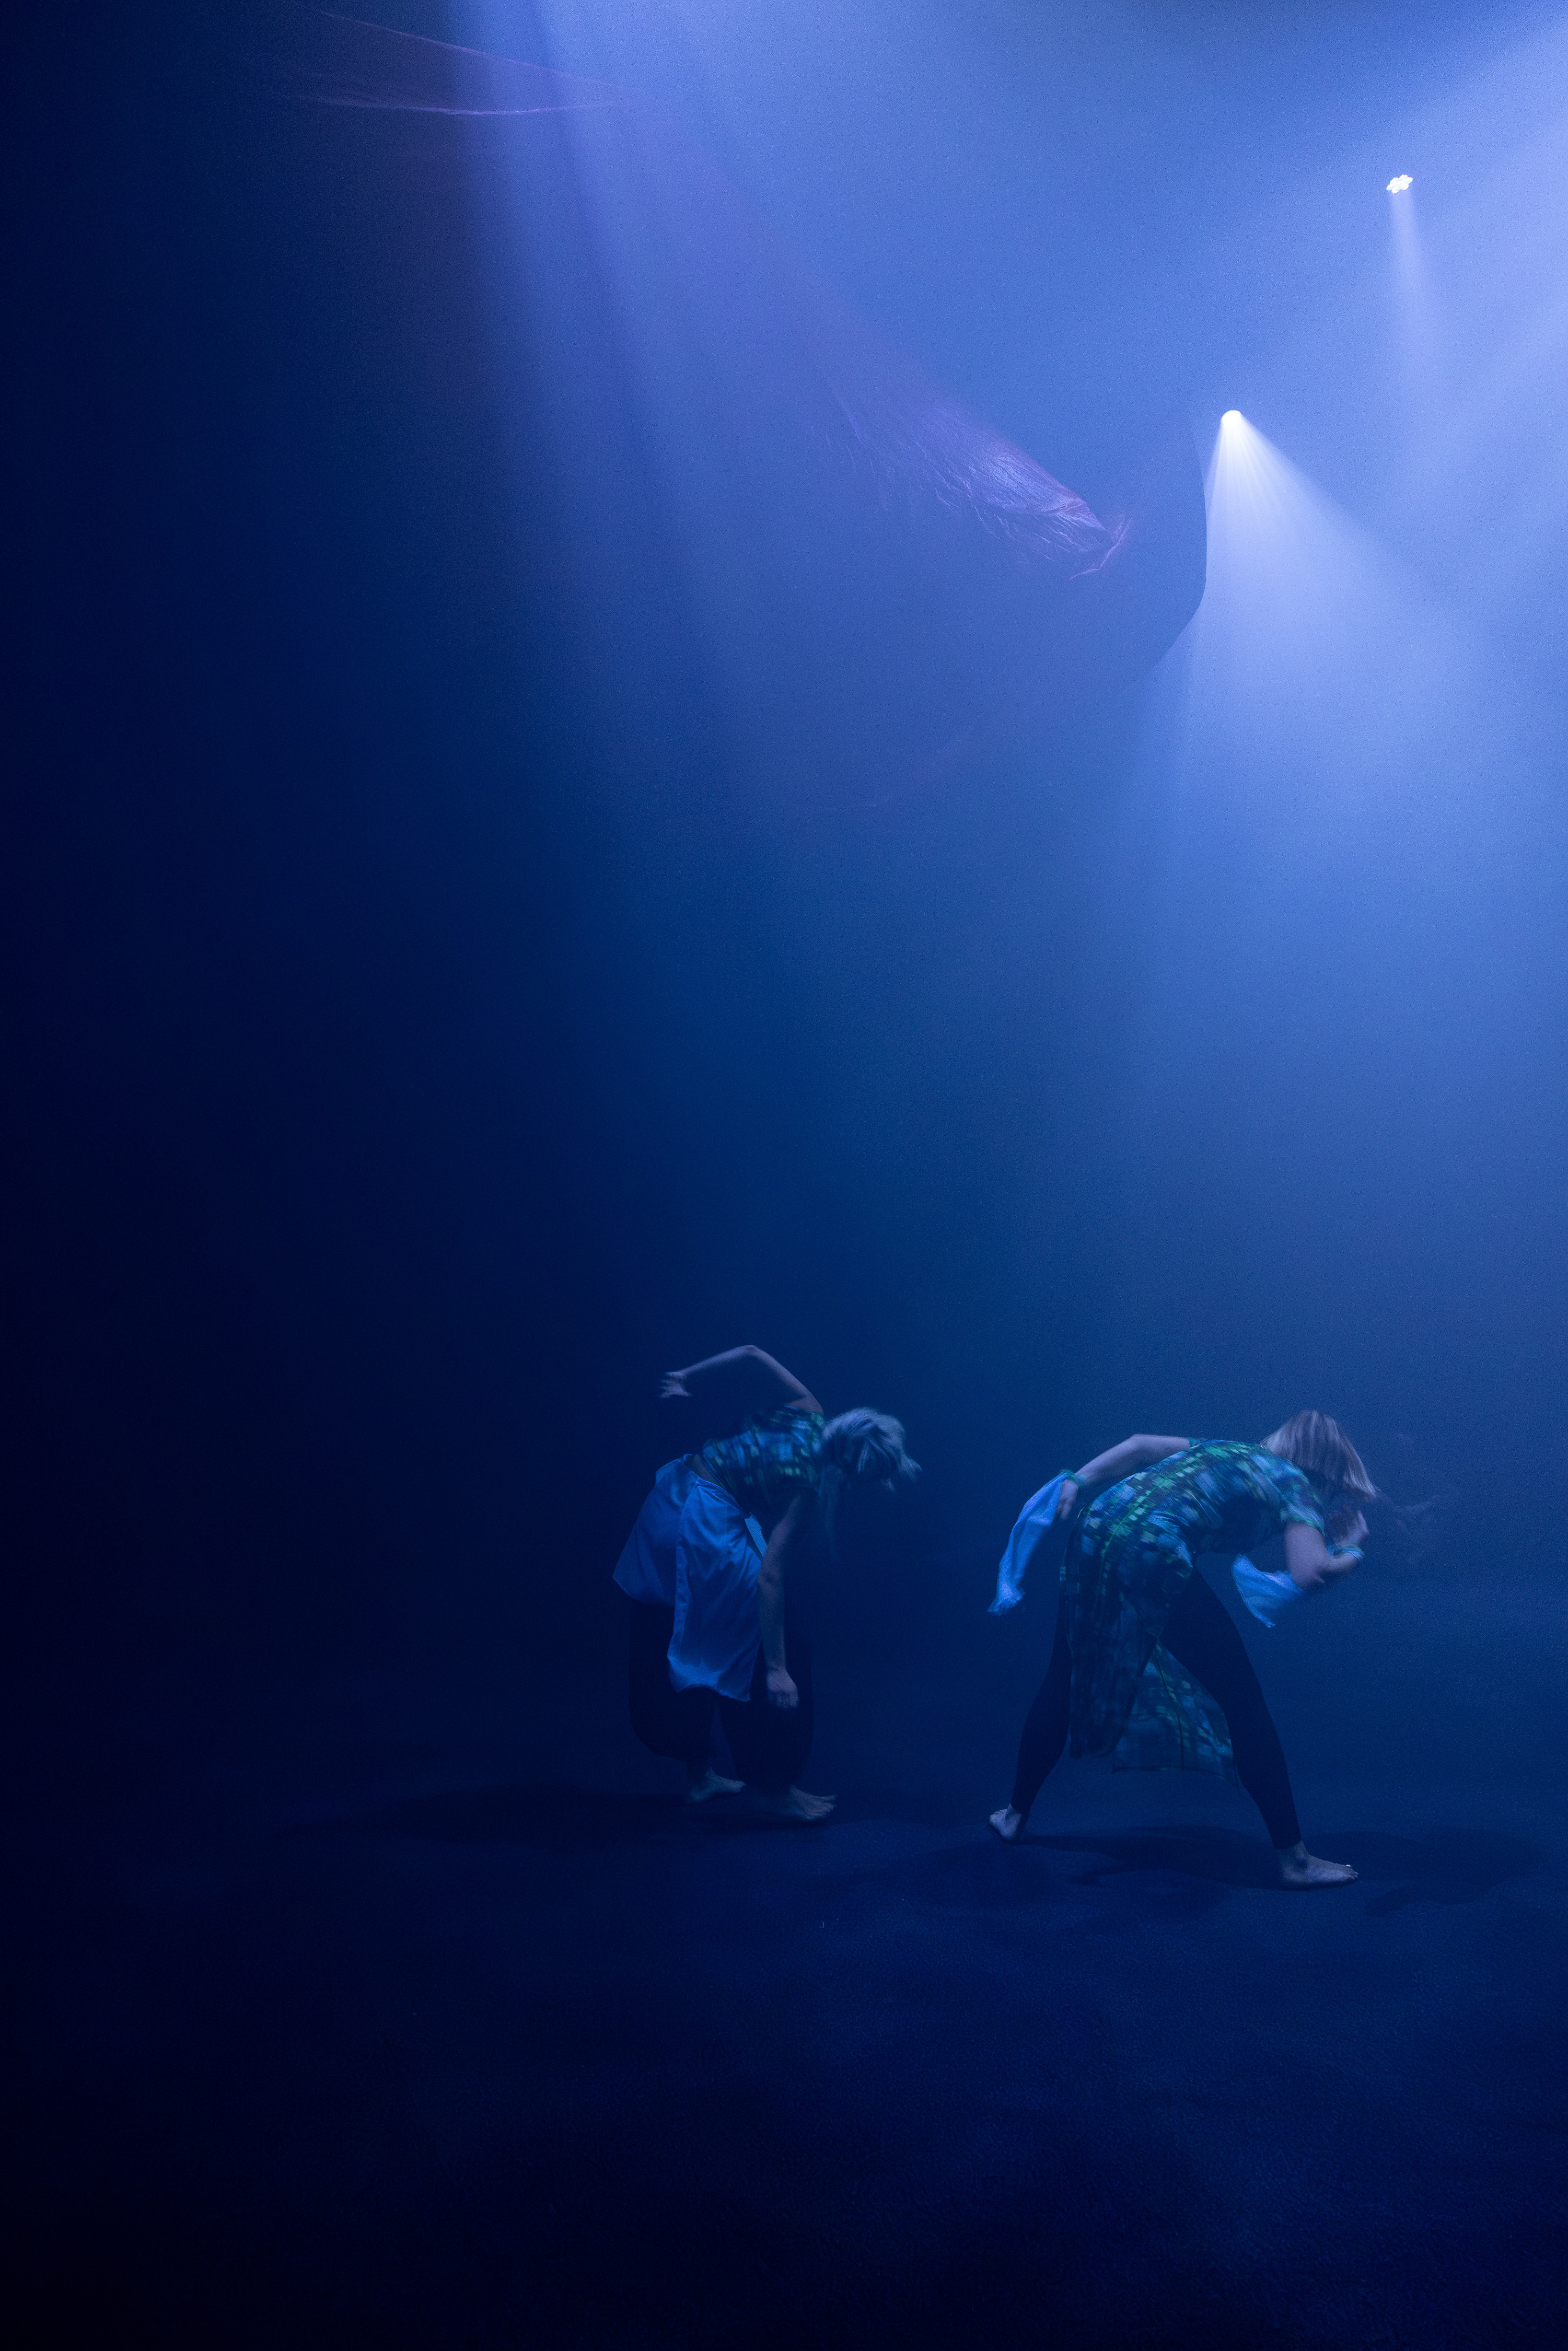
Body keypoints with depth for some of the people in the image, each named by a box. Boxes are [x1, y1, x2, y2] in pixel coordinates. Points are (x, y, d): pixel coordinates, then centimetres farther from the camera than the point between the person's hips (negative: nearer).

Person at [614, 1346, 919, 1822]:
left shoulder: (809, 1415, -6)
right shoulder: (808, 1487, -23)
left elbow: (751, 1356, -10)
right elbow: (770, 1578, -26)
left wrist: (688, 1380, 2)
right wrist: (777, 1670, -25)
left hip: (674, 1493, 9)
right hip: (706, 1528, -9)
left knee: (683, 1652, 18)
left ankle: (698, 1775, 31)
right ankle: (773, 1787, 8)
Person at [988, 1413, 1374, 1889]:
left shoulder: (1228, 1449, 29)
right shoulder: (1296, 1486, 11)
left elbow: (1140, 1445, 18)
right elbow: (1309, 1575, -6)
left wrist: (1077, 1482, 13)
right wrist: (1351, 1553, 13)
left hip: (1094, 1532, 7)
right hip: (1155, 1558, -6)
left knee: (1064, 1680, 24)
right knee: (1243, 1701, 8)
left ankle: (1015, 1815, 35)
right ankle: (1294, 1859, 14)